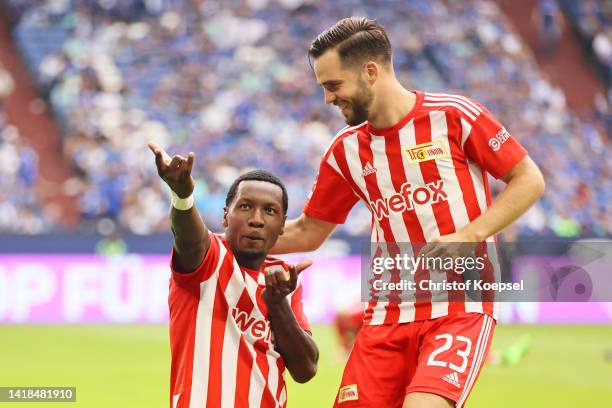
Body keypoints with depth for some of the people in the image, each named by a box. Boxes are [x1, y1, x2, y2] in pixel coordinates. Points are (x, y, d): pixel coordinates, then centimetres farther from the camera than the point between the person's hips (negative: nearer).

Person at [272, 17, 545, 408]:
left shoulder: (454, 115, -5)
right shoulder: (346, 150, 10)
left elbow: (530, 180, -1)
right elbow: (308, 232, 19)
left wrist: (468, 237, -11)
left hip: (461, 307, -5)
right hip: (388, 314, 5)